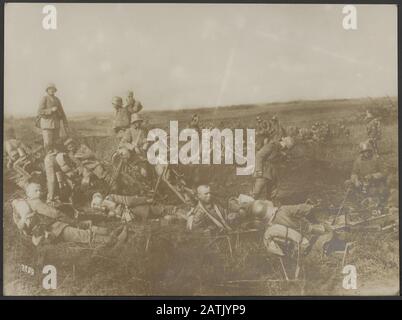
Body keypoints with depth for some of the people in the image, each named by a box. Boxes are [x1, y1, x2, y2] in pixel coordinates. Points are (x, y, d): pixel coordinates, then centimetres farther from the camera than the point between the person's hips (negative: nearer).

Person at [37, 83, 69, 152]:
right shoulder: (44, 99, -7)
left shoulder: (57, 100, 9)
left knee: (55, 144, 5)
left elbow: (62, 113, 10)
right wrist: (51, 110, -27)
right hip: (47, 124, -5)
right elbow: (40, 112, -16)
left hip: (56, 125, 5)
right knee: (48, 144, -8)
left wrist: (66, 126, 5)